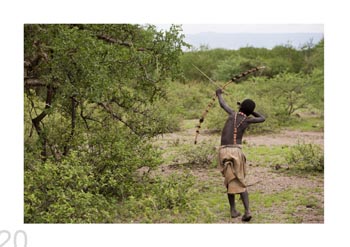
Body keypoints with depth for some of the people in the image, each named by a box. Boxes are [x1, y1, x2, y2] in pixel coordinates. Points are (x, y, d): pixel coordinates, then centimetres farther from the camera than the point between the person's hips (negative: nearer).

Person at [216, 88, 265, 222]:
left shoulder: (233, 114, 9)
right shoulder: (247, 120, 9)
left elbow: (222, 104, 30)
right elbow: (263, 118, 29)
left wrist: (219, 94, 50)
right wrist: (249, 111, 37)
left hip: (224, 151, 1)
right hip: (236, 151, -1)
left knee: (230, 181, 15)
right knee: (241, 183, 6)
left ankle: (233, 210, 16)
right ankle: (247, 210, -9)